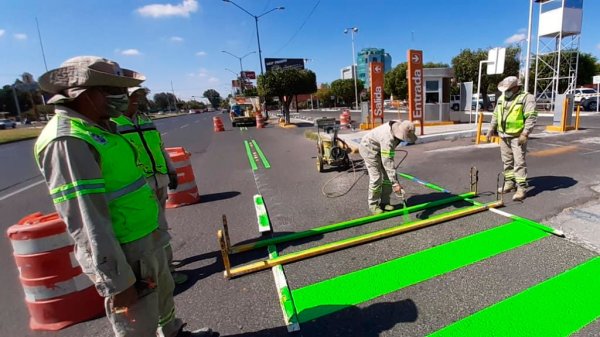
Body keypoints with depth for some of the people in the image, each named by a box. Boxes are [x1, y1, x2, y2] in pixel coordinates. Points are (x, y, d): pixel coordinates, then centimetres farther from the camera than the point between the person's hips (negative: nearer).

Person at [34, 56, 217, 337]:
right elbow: (86, 222, -27)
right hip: (123, 253, -10)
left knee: (163, 293, 29)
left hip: (147, 241, 10)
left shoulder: (100, 128, 9)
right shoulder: (67, 140, -24)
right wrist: (115, 282, -23)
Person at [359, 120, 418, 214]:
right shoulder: (388, 139, -39)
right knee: (376, 177, -12)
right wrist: (395, 183, -42)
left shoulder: (400, 126, -14)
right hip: (369, 148, -8)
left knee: (387, 176, 4)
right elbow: (388, 163, -41)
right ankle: (373, 205, 3)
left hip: (381, 149, 8)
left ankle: (384, 202, 14)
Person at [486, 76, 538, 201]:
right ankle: (509, 183, 25)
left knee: (519, 162, -8)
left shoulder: (526, 98, -9)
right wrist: (491, 129, 16)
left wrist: (525, 133, -22)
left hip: (517, 137, -7)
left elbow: (531, 117, -16)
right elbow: (495, 115, 21)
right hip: (504, 136, 7)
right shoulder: (501, 98, 13)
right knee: (507, 161, 13)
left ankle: (521, 188, -4)